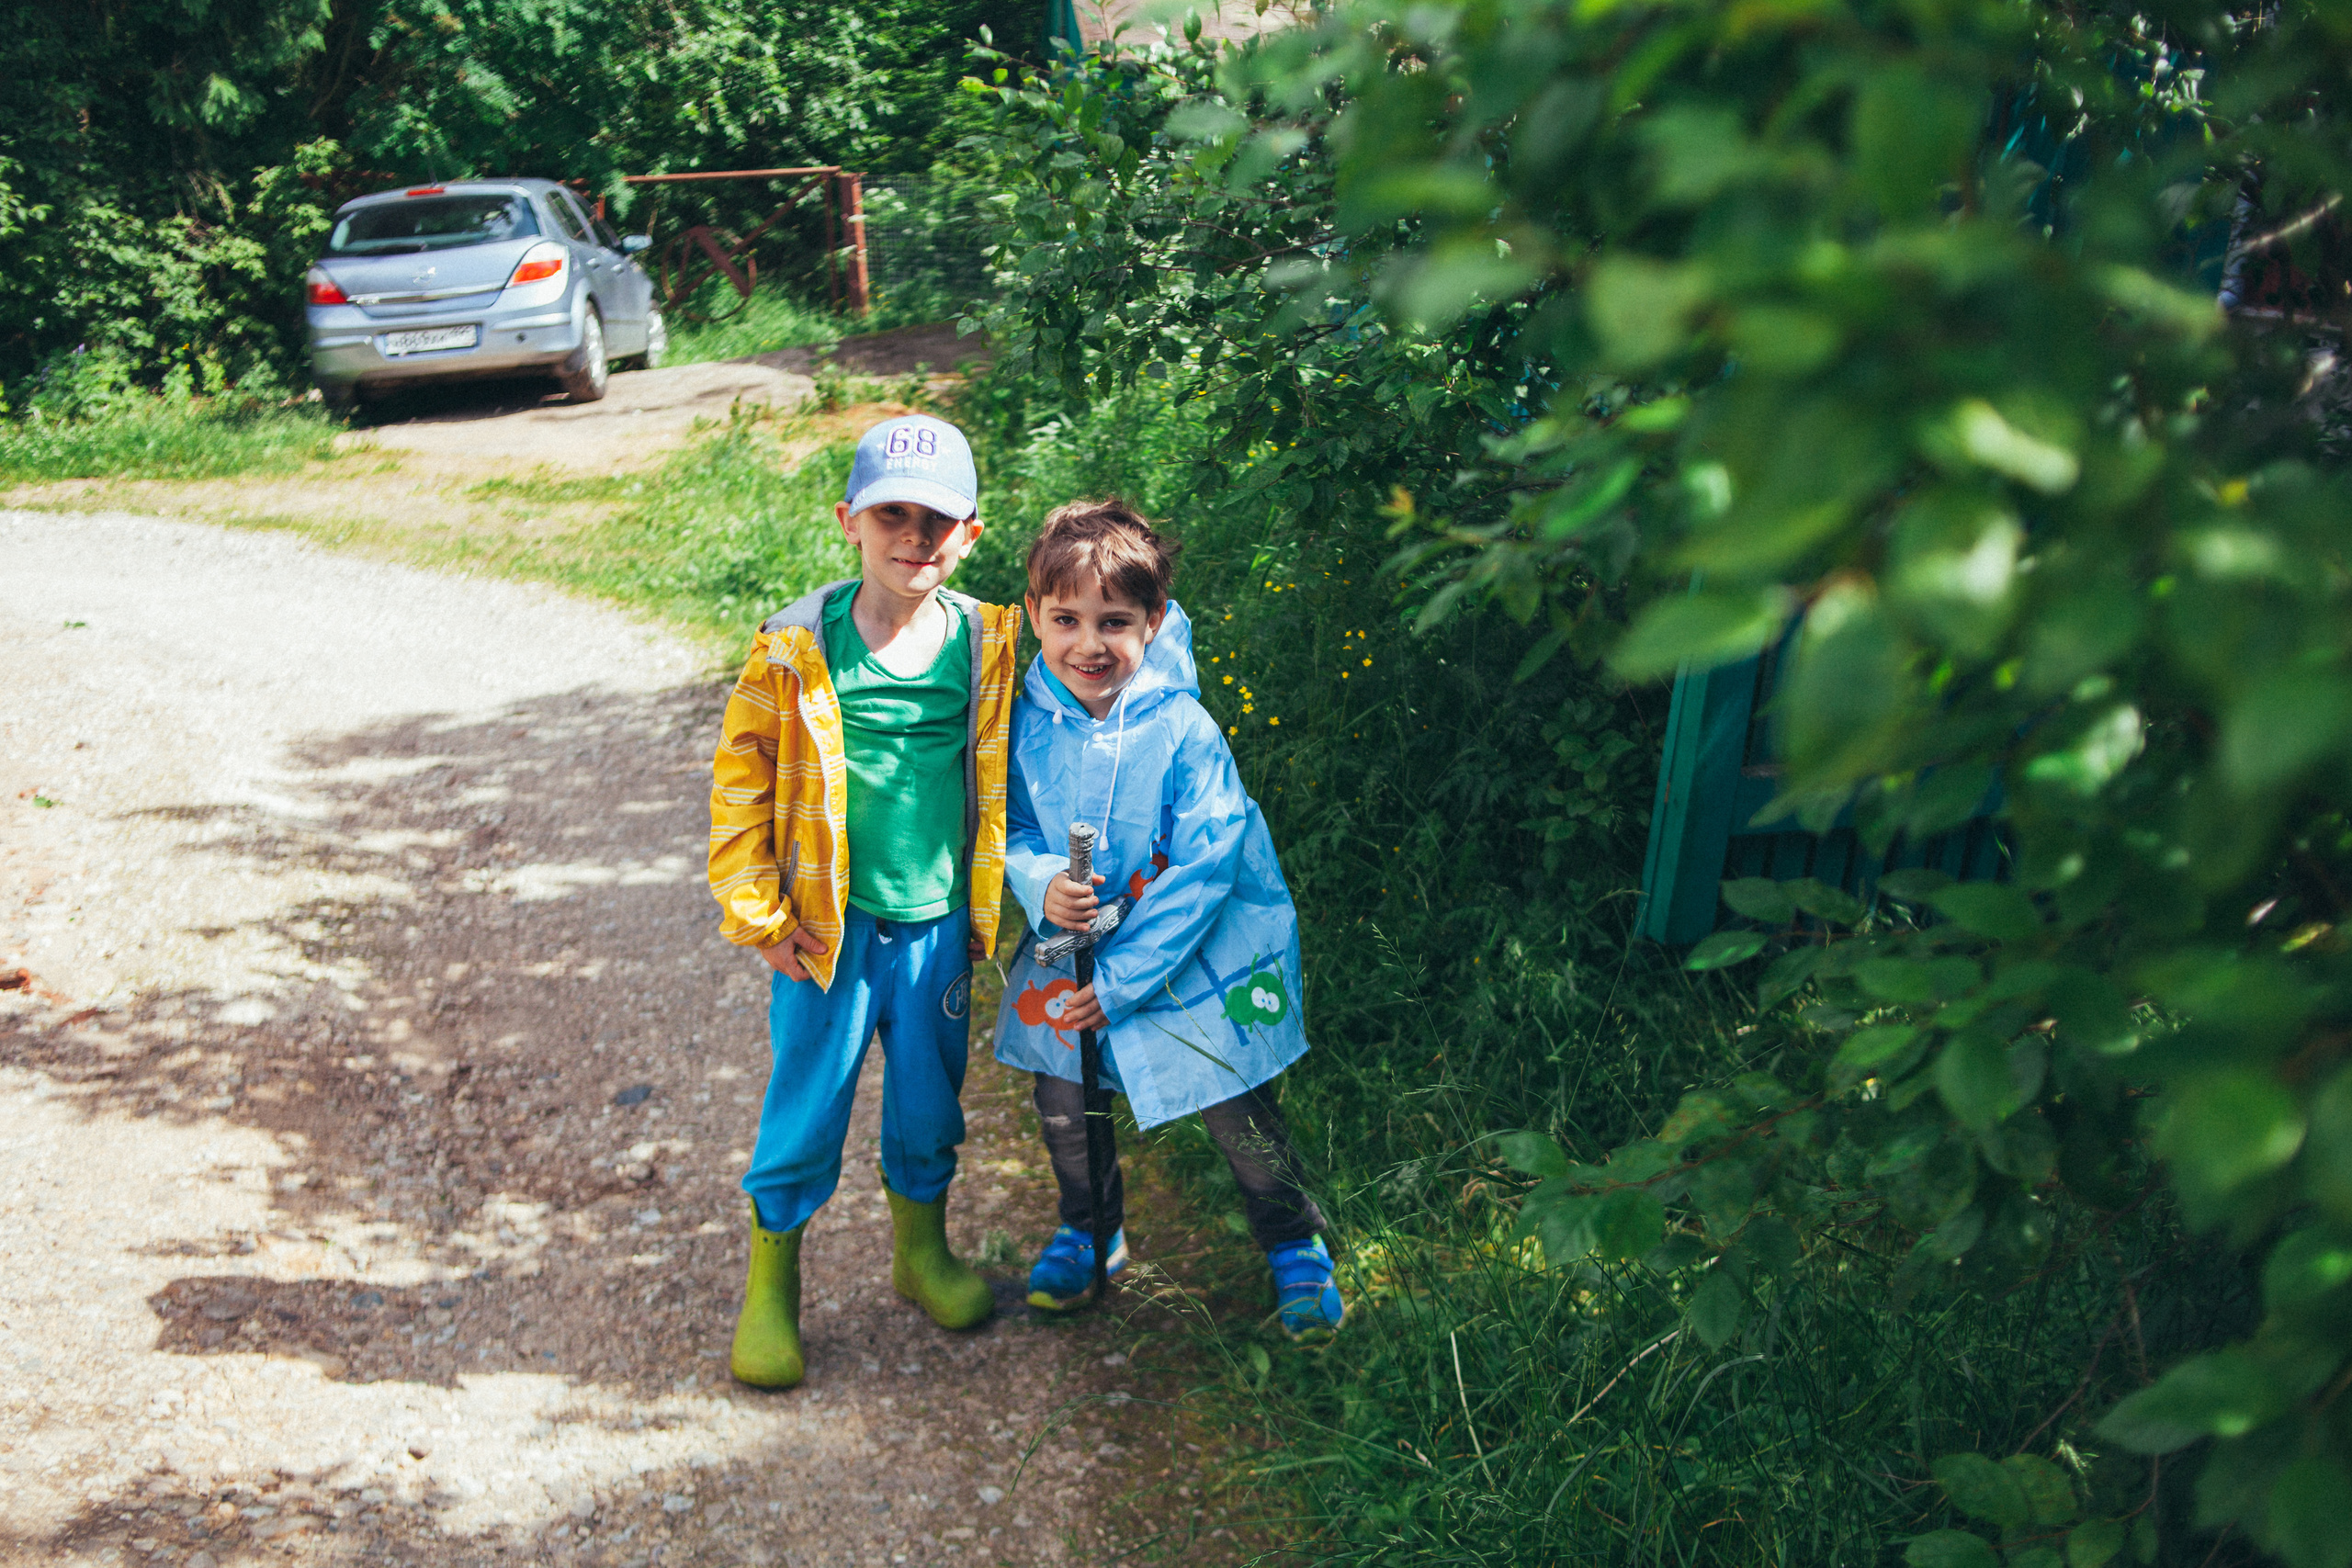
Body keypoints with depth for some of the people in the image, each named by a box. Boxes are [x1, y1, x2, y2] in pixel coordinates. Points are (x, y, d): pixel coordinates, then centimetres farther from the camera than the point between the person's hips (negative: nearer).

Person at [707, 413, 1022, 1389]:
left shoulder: (986, 643, -3)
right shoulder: (797, 650, -12)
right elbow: (742, 779, -6)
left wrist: (985, 905, 8)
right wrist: (758, 915, -8)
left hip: (938, 927, 3)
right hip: (828, 929, -2)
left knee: (929, 1102, 18)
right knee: (805, 1115, 9)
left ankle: (922, 1251, 43)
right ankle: (770, 1290, 30)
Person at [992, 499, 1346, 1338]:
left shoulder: (1184, 733, -21)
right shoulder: (1027, 724, -9)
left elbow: (1202, 872, -19)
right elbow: (1010, 829, 3)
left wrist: (1121, 980, -19)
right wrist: (1042, 885, -21)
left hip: (1195, 962, -3)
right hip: (1072, 954, 4)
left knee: (1240, 1117, 6)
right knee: (1063, 1104, 12)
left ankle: (1296, 1247, 32)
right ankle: (1089, 1230, 42)